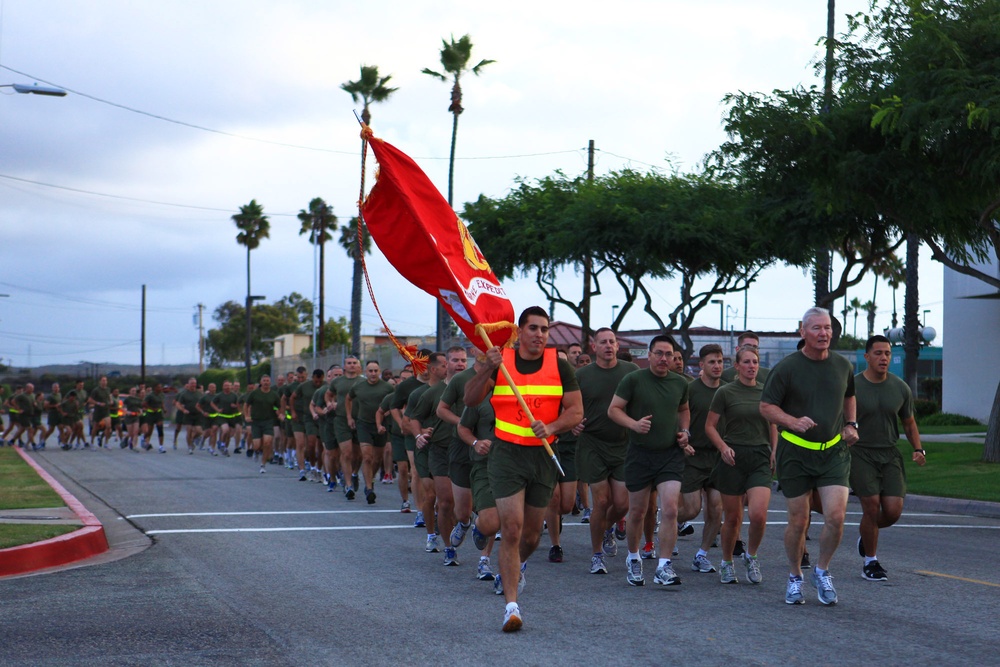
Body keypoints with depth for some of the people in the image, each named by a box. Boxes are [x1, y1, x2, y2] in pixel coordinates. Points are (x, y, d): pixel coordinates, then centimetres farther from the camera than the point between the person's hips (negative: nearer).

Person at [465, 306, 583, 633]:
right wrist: (487, 369, -22)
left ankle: (516, 565, 47)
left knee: (532, 533, 12)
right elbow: (470, 400, -7)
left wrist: (551, 427, -18)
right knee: (512, 529, -13)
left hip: (543, 456, 2)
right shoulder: (500, 361, 1)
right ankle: (512, 604, -11)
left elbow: (576, 410, 1)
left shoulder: (560, 366, 3)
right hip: (506, 453, -2)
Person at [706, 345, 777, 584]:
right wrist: (723, 447, -11)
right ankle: (726, 563, 25)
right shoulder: (725, 392, -1)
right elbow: (710, 426, 3)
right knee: (733, 518, 3)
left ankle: (751, 556, 11)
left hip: (760, 459, 2)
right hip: (733, 458, -2)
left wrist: (774, 452, 6)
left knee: (759, 515, -15)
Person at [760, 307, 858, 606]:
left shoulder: (842, 365, 6)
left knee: (836, 517, -11)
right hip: (795, 453, -2)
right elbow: (766, 406, -5)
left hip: (834, 452, 2)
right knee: (798, 522, 3)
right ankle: (795, 578, 25)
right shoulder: (786, 368, -7)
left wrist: (850, 425, 10)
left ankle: (822, 571, 12)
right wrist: (794, 422, -21)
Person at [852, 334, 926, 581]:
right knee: (872, 506, -12)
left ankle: (866, 536, 26)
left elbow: (909, 423, 16)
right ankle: (870, 563, 6)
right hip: (860, 453, -3)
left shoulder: (901, 389, 3)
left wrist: (919, 450, 2)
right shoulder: (852, 387, -8)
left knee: (893, 511, -7)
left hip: (889, 455, 3)